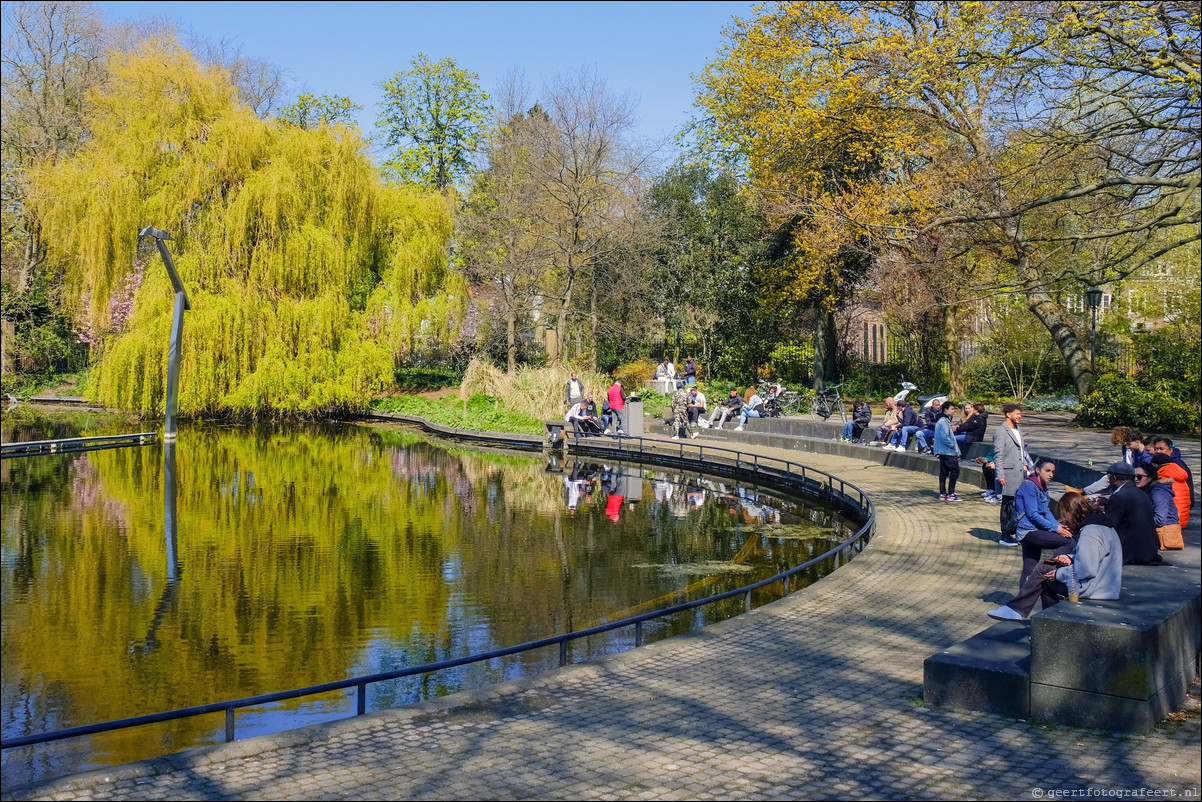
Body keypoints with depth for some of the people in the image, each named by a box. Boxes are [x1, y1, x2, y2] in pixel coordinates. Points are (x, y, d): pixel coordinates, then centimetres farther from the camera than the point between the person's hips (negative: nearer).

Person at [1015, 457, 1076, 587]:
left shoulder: (1043, 487, 15)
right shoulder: (1029, 486, -13)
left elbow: (1047, 512, 15)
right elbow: (1032, 514, -17)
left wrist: (1059, 526, -3)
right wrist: (1054, 528, -17)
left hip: (1036, 531, 9)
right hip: (1029, 532, -9)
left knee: (1029, 571, 8)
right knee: (1067, 542, -18)